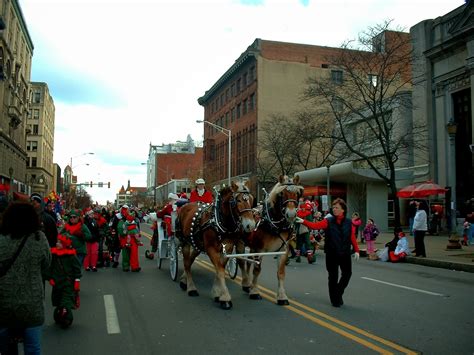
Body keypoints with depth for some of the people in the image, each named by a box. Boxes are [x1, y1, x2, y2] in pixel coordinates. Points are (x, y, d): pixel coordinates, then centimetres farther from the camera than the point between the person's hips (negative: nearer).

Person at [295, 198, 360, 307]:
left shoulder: (349, 222, 2)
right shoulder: (328, 221, -4)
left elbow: (353, 237, 3)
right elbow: (315, 225, -18)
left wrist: (356, 250, -3)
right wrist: (303, 221, -32)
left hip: (345, 253, 2)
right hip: (331, 254, -2)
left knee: (347, 273, 4)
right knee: (333, 276, 5)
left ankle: (338, 293, 28)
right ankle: (334, 299, 18)